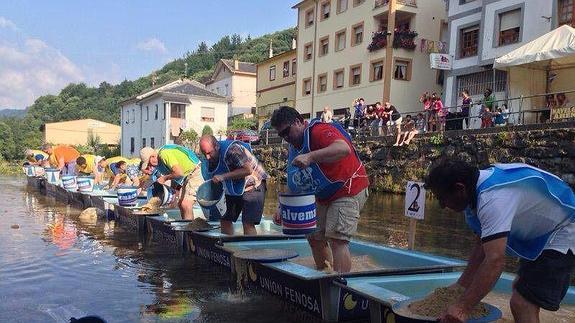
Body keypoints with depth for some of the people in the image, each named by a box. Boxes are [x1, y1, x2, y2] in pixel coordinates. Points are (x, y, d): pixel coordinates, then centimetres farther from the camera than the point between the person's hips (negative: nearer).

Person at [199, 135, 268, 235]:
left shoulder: (232, 149, -28)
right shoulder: (210, 160, -3)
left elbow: (248, 170, -32)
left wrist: (224, 176, -33)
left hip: (253, 185, -8)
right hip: (233, 188, 8)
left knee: (248, 223, -15)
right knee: (225, 220, 7)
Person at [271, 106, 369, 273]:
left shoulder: (319, 131, -19)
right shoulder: (294, 148, 9)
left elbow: (344, 149, -40)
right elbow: (297, 186, 12)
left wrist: (310, 157, -46)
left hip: (349, 190, -10)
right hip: (324, 197, 10)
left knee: (336, 239, -18)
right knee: (315, 237, 10)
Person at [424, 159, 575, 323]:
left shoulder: (493, 198, -34)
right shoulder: (479, 188, -3)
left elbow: (495, 260, -41)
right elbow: (483, 244, 4)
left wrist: (462, 307, -41)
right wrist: (462, 284, 2)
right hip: (540, 235, 10)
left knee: (522, 302, -18)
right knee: (521, 287, 24)